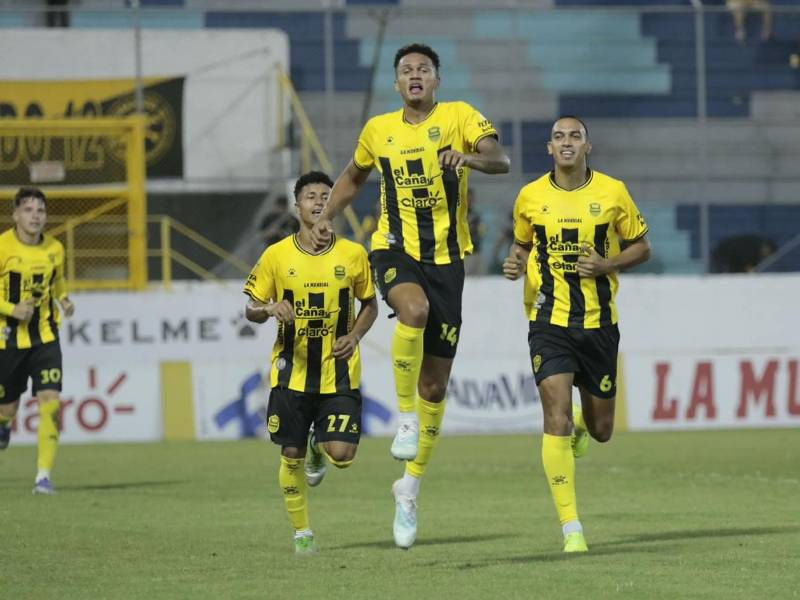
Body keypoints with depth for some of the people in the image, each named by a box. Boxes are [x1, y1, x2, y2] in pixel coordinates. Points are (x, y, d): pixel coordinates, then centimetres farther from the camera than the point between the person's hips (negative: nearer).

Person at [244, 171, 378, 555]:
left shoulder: (353, 255, 0)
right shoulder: (276, 256, -2)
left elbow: (370, 304, 12)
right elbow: (251, 309, 4)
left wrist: (355, 336, -6)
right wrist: (269, 309, -19)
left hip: (339, 374, 0)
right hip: (291, 372, 0)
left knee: (342, 455, -12)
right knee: (291, 457, 2)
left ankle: (319, 447, 25)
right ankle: (301, 532, 20)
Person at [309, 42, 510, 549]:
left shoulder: (458, 116, -2)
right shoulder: (379, 130, 7)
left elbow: (501, 159, -17)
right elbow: (354, 175, 26)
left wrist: (469, 157, -37)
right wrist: (327, 218, 13)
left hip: (446, 256, 0)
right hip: (395, 249, 0)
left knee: (435, 384, 4)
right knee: (414, 309, -37)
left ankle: (411, 487, 20)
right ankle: (405, 417, -21)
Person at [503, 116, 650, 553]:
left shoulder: (612, 192, -2)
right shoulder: (530, 197, 1)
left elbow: (641, 247, 7)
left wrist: (608, 264, -12)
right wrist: (514, 264, -6)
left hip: (599, 323, 1)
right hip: (549, 321, -1)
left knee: (601, 430, 10)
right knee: (557, 418, -16)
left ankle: (582, 425, 50)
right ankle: (571, 528, -13)